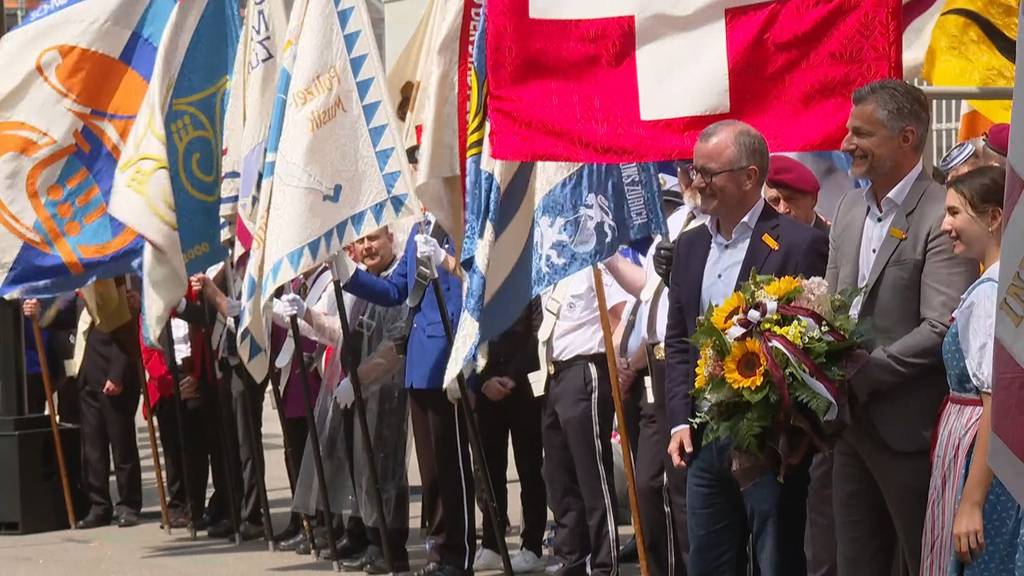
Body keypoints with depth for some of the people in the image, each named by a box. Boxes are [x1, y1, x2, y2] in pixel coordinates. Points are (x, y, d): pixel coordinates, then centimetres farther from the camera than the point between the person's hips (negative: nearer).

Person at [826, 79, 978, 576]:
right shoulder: (850, 208, 11)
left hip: (907, 426, -8)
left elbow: (941, 329, -21)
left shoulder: (941, 217, -15)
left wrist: (857, 375, -21)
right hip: (851, 421, 8)